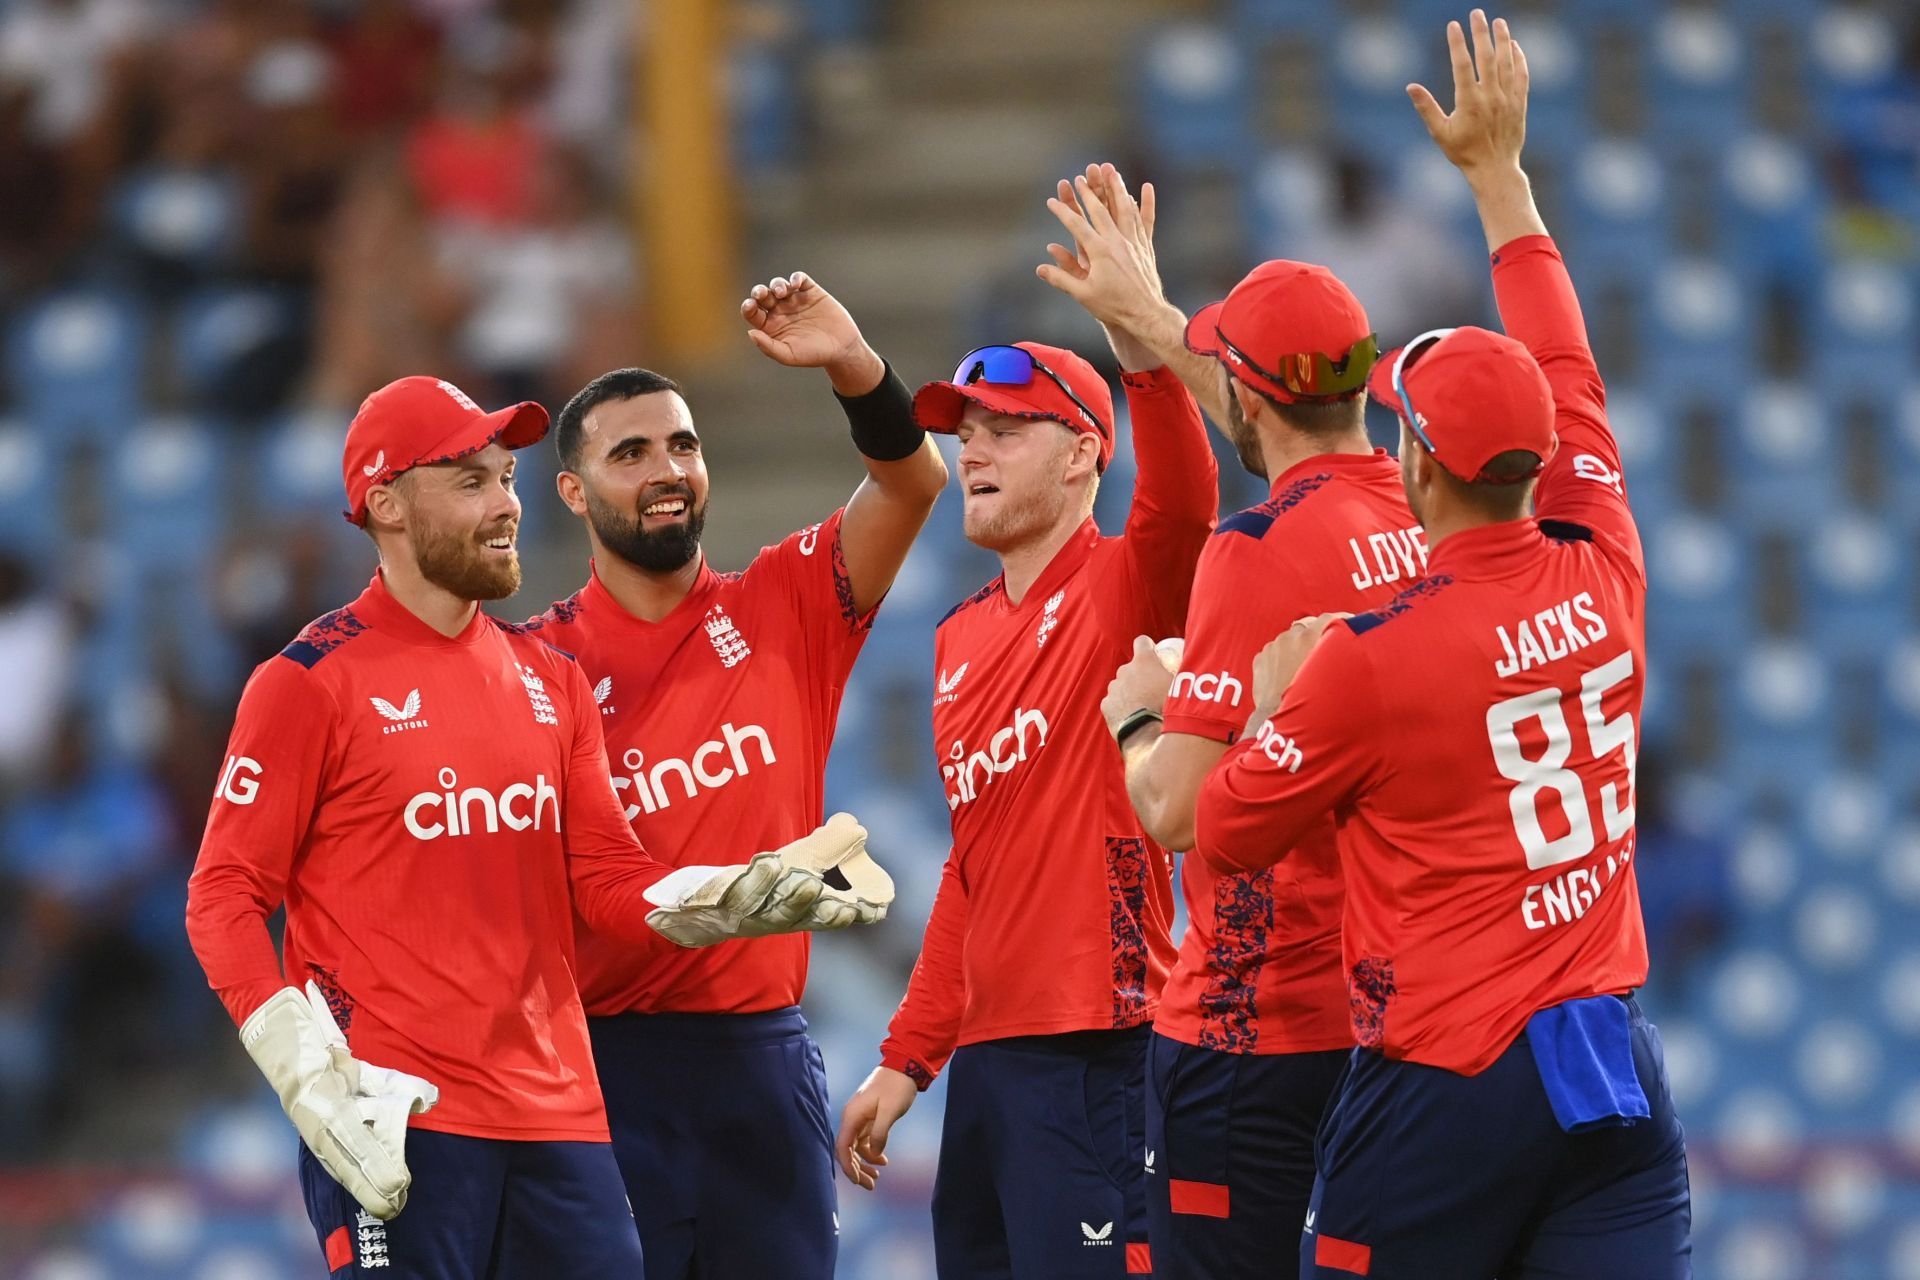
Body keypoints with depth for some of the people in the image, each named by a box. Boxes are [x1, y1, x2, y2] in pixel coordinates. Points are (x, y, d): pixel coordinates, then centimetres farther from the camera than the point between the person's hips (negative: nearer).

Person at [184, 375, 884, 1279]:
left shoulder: (549, 680, 15)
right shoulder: (311, 683, -3)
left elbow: (607, 880, 14)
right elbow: (224, 899, -4)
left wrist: (734, 900, -6)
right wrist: (310, 1082, -16)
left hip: (558, 1116, 6)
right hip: (397, 1123, -6)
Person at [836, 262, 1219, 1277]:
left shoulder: (1123, 589, -5)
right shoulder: (960, 640, 18)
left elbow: (1182, 504, -29)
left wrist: (1140, 343, -43)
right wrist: (906, 1060, 21)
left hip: (1097, 1050, -8)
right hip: (985, 1057, 8)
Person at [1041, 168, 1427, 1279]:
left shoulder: (1260, 552, -17)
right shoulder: (1429, 516, 5)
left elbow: (1179, 810, -19)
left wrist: (1139, 714, 1)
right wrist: (1149, 315, 39)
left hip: (1259, 1027, -7)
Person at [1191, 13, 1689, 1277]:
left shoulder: (1374, 653, -12)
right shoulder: (1604, 577, 2)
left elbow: (1226, 834, 0)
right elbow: (1566, 373, 19)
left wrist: (1274, 692, 18)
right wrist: (1499, 171, 29)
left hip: (1446, 1081, -5)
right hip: (1618, 1066, 5)